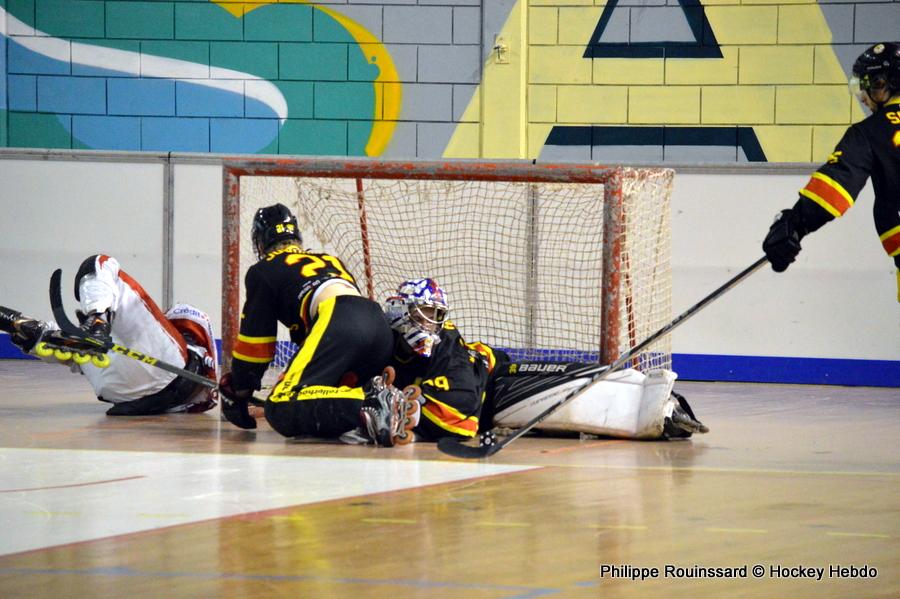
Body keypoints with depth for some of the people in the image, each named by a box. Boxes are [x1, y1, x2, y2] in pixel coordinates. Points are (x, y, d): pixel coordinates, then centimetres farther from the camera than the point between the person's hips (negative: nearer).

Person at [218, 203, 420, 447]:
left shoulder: (263, 272, 22)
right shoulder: (330, 261, 40)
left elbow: (255, 340, 18)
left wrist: (238, 393, 29)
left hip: (336, 324, -7)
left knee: (283, 411, -15)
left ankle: (369, 405, -37)